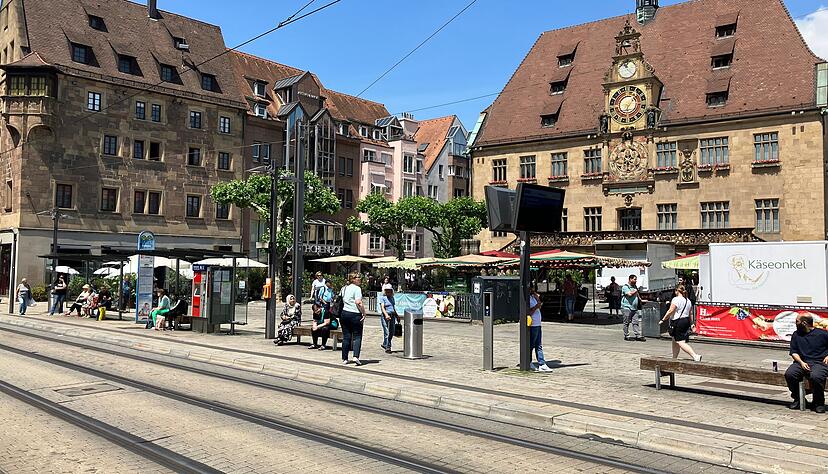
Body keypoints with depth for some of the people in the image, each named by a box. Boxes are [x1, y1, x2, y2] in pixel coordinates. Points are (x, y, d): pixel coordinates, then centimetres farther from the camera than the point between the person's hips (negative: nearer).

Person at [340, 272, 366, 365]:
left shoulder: (344, 288, 14)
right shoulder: (357, 288, -9)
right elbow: (358, 302, -17)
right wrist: (364, 313, -12)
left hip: (344, 313, 6)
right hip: (355, 315, -6)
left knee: (346, 337, 10)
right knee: (357, 337, 0)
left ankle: (344, 358, 11)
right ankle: (356, 356, -14)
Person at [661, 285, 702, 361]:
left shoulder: (676, 299, -13)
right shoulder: (688, 301, 13)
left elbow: (670, 311, -17)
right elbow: (690, 313, 17)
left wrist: (663, 319, -10)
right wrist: (691, 324, 23)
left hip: (678, 322, -9)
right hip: (686, 321, 9)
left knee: (681, 342, -9)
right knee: (675, 341, 20)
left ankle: (695, 356, -20)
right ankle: (674, 358, 26)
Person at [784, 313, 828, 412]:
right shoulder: (796, 335, 15)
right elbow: (794, 352, 12)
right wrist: (801, 362, -5)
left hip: (819, 363, -4)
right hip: (802, 362, 4)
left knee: (816, 377, -37)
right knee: (789, 374, -26)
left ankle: (819, 402, -11)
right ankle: (798, 399, -4)